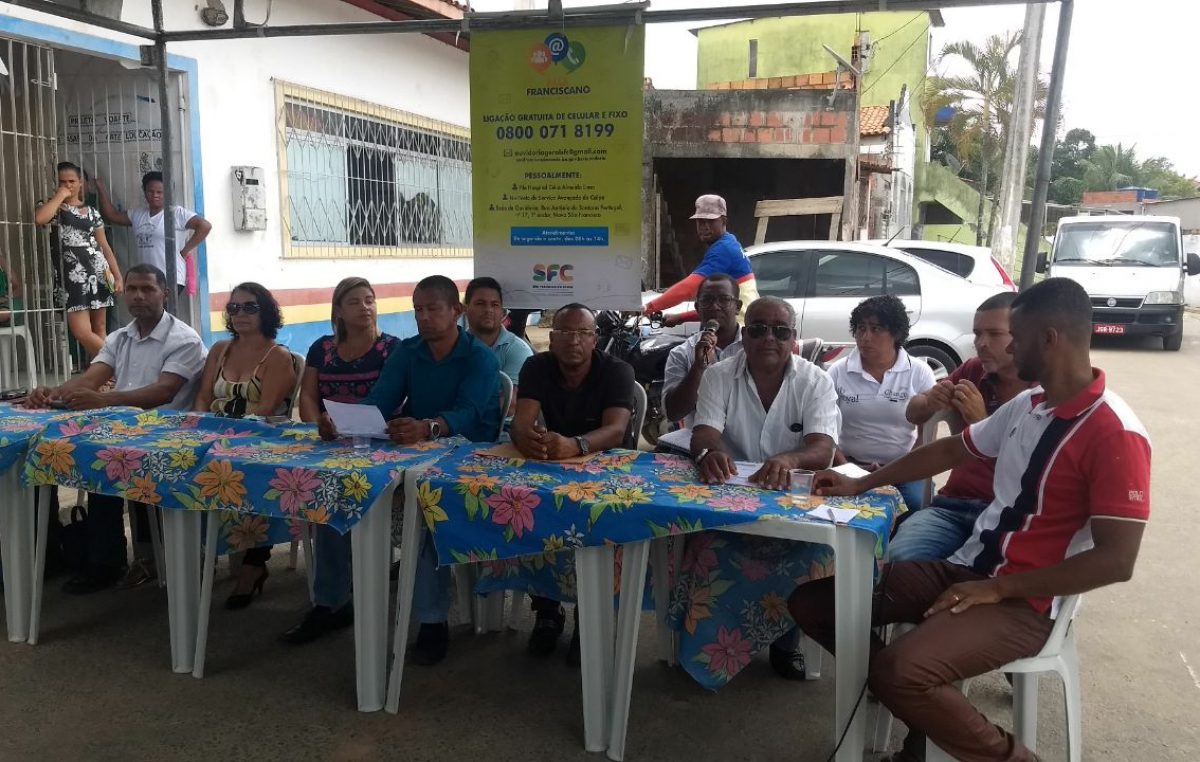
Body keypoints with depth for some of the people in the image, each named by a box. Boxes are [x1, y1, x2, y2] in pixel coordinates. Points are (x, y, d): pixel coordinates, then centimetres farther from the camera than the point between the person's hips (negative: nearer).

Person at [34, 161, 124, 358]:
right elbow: (39, 218, -20)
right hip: (71, 277, -2)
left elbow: (104, 247, 13)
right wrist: (60, 196, -8)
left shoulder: (91, 212, 13)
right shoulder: (51, 207, 6)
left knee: (99, 330, 5)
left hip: (97, 273, 2)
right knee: (82, 333, -11)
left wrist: (118, 276, 5)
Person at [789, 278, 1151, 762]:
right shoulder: (1026, 405, 9)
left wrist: (998, 588, -18)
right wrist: (860, 485, 17)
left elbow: (1116, 560, -20)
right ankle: (921, 706, 12)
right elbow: (949, 450, 21)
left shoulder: (1114, 434, -17)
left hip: (1024, 602, -8)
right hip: (965, 569, 8)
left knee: (900, 670, -33)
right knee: (811, 603, -1)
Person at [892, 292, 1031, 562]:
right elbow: (913, 414, 18)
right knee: (900, 557, -26)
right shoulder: (972, 370, 10)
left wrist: (982, 421, -22)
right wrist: (930, 403, -6)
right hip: (953, 503, 4)